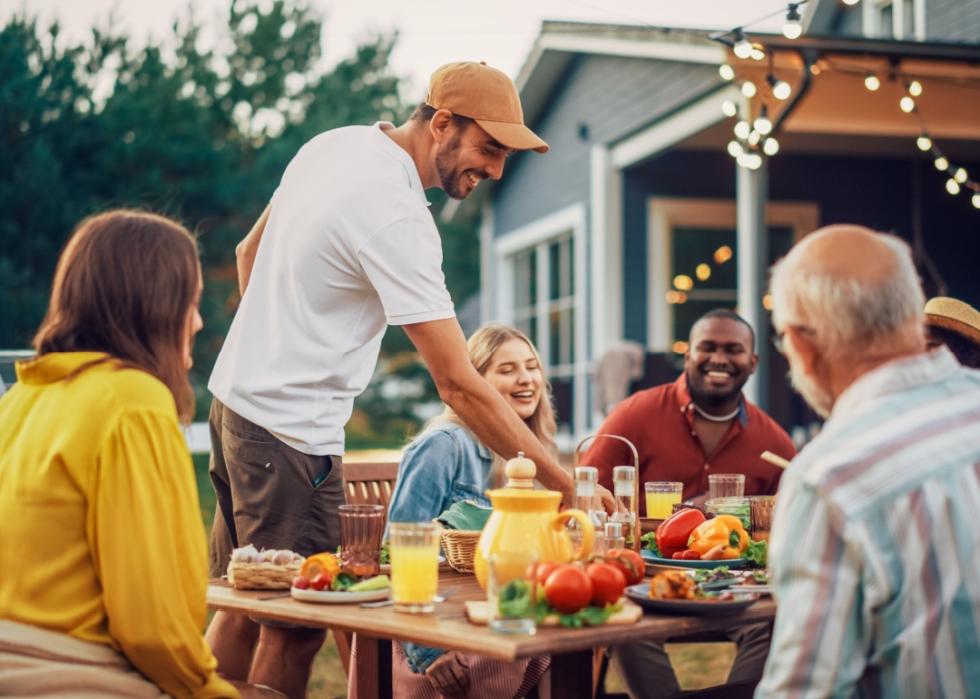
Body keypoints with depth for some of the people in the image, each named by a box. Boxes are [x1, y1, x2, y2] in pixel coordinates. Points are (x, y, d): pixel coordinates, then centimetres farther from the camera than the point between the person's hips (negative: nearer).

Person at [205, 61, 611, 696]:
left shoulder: (334, 144, 5)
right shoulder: (397, 216, -23)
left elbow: (250, 253, 18)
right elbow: (459, 385, -26)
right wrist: (564, 482, -23)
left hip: (237, 391, 10)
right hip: (290, 429, -10)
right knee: (296, 628, -1)